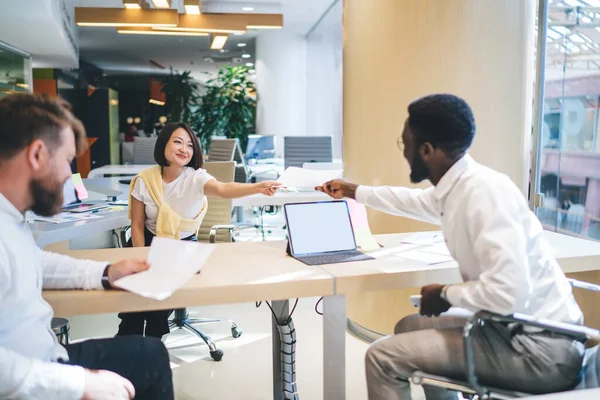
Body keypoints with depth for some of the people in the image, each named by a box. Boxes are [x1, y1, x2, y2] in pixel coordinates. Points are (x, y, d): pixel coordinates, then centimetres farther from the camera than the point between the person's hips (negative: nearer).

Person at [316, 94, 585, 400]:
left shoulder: (481, 191, -25)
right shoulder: (458, 187, 3)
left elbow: (508, 293, -33)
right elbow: (418, 200, 26)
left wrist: (445, 294, -14)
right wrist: (354, 192, 38)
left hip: (539, 347, -9)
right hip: (513, 327, 9)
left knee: (384, 357, -11)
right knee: (411, 327, 25)